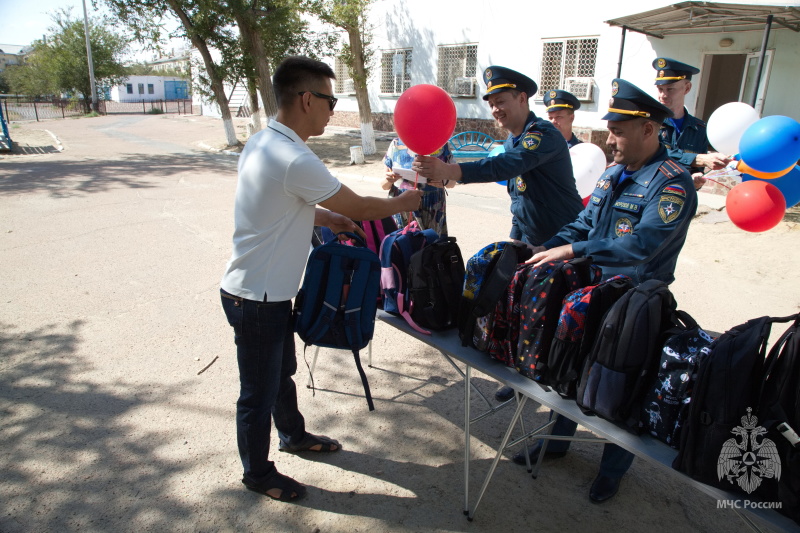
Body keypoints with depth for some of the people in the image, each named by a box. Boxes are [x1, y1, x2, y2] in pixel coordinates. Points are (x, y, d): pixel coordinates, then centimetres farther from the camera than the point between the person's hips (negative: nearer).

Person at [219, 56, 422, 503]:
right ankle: (258, 473, 33)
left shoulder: (262, 142, 3)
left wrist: (329, 219, 5)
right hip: (257, 298, -10)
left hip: (265, 290, 10)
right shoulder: (295, 160, -27)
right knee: (259, 391, 11)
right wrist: (405, 202, 0)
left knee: (282, 372, 28)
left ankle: (294, 435, 51)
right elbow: (358, 207, -16)